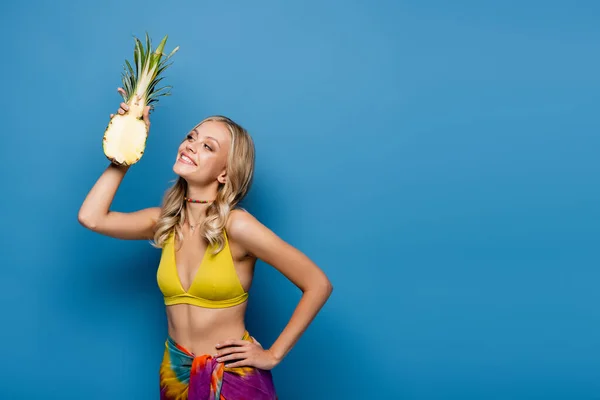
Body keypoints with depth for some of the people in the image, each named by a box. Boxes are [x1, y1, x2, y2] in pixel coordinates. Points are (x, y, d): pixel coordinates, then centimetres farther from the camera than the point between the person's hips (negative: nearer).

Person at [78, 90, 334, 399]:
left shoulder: (236, 226, -19)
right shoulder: (165, 222, 0)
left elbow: (318, 284, -17)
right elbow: (91, 217, -9)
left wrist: (273, 354, -13)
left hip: (232, 375, -5)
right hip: (175, 373, 6)